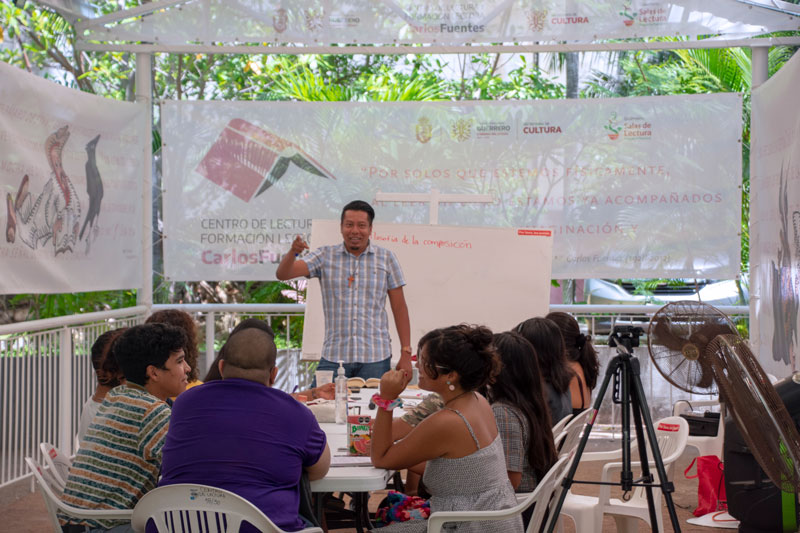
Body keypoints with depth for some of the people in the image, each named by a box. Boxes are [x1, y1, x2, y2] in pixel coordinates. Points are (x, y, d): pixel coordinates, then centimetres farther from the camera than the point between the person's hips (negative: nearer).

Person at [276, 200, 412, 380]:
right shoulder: (325, 256, 6)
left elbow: (399, 308, 6)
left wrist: (406, 353, 1)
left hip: (375, 358, 0)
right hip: (333, 358, 0)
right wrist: (293, 252, -26)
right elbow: (282, 274, -4)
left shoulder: (386, 258, 6)